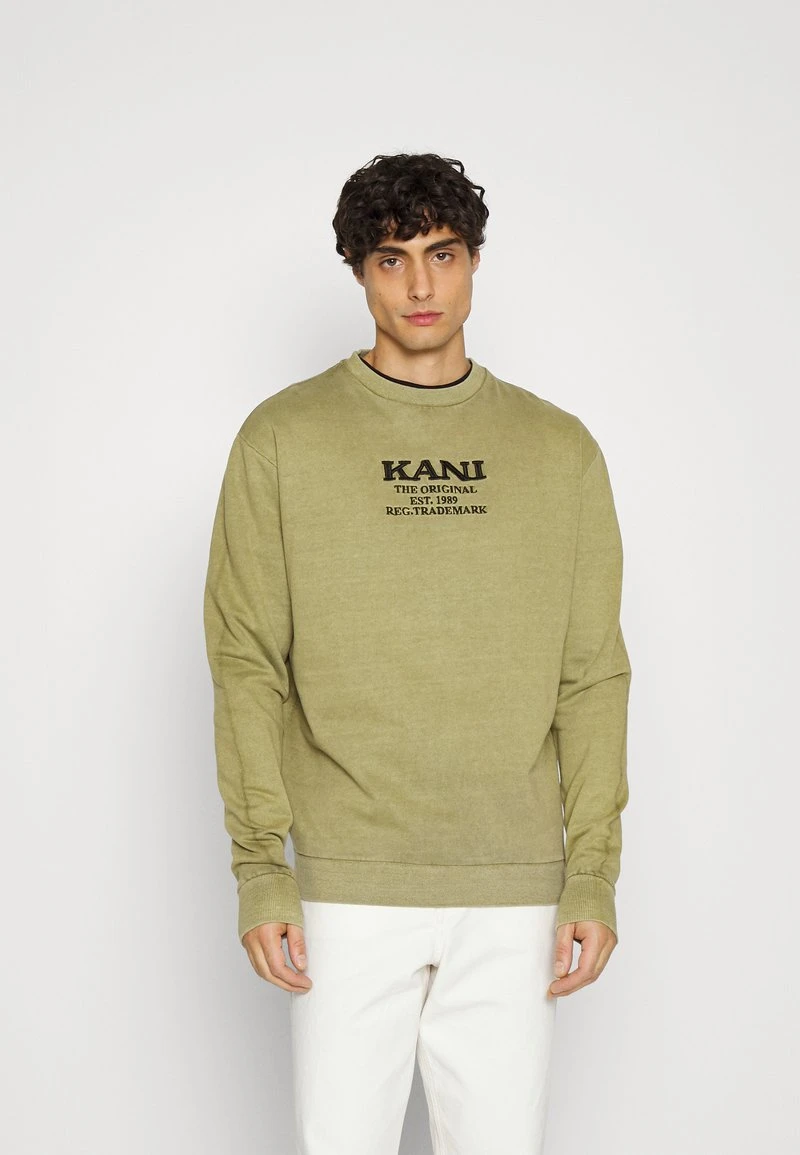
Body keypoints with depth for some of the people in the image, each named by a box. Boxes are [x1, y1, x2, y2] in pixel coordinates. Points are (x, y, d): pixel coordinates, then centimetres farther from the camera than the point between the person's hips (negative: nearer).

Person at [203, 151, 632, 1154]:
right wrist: (259, 867, -6)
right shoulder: (283, 439, 3)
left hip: (514, 887, 2)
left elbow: (592, 676, 7)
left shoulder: (560, 450, 8)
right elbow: (247, 664, 0)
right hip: (348, 882, -1)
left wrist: (593, 875, 1)